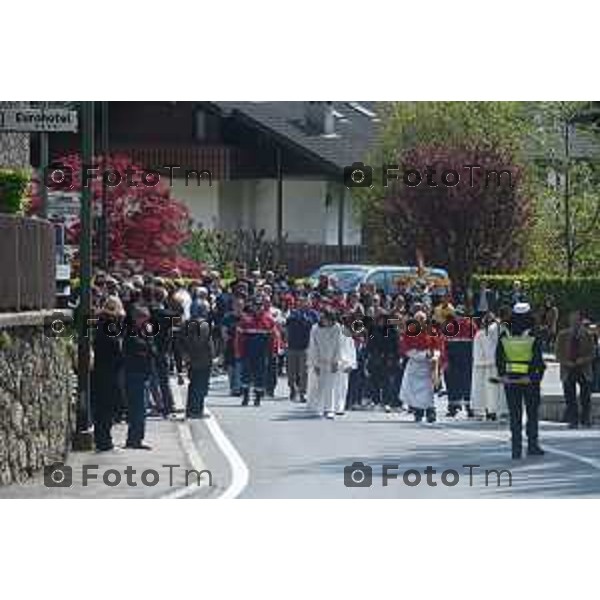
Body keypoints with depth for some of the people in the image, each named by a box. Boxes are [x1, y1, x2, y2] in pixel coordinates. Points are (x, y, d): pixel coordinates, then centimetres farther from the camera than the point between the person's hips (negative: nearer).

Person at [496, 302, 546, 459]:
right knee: (532, 413, 11)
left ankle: (516, 449, 2)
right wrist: (539, 374, 1)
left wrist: (502, 375, 9)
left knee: (514, 415, 6)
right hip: (530, 380, -2)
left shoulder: (504, 336, -1)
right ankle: (532, 445, 11)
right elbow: (538, 360, -10)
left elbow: (499, 359, 3)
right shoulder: (533, 337, -10)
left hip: (510, 380, 2)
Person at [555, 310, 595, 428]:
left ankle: (585, 419, 11)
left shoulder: (587, 335, 5)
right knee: (570, 398, -3)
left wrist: (584, 360, -12)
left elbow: (592, 353, 6)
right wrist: (566, 362, -11)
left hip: (584, 370, 0)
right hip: (568, 370, 0)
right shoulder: (562, 335, 5)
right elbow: (559, 354, 6)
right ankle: (573, 421, 1)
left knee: (585, 398, 0)